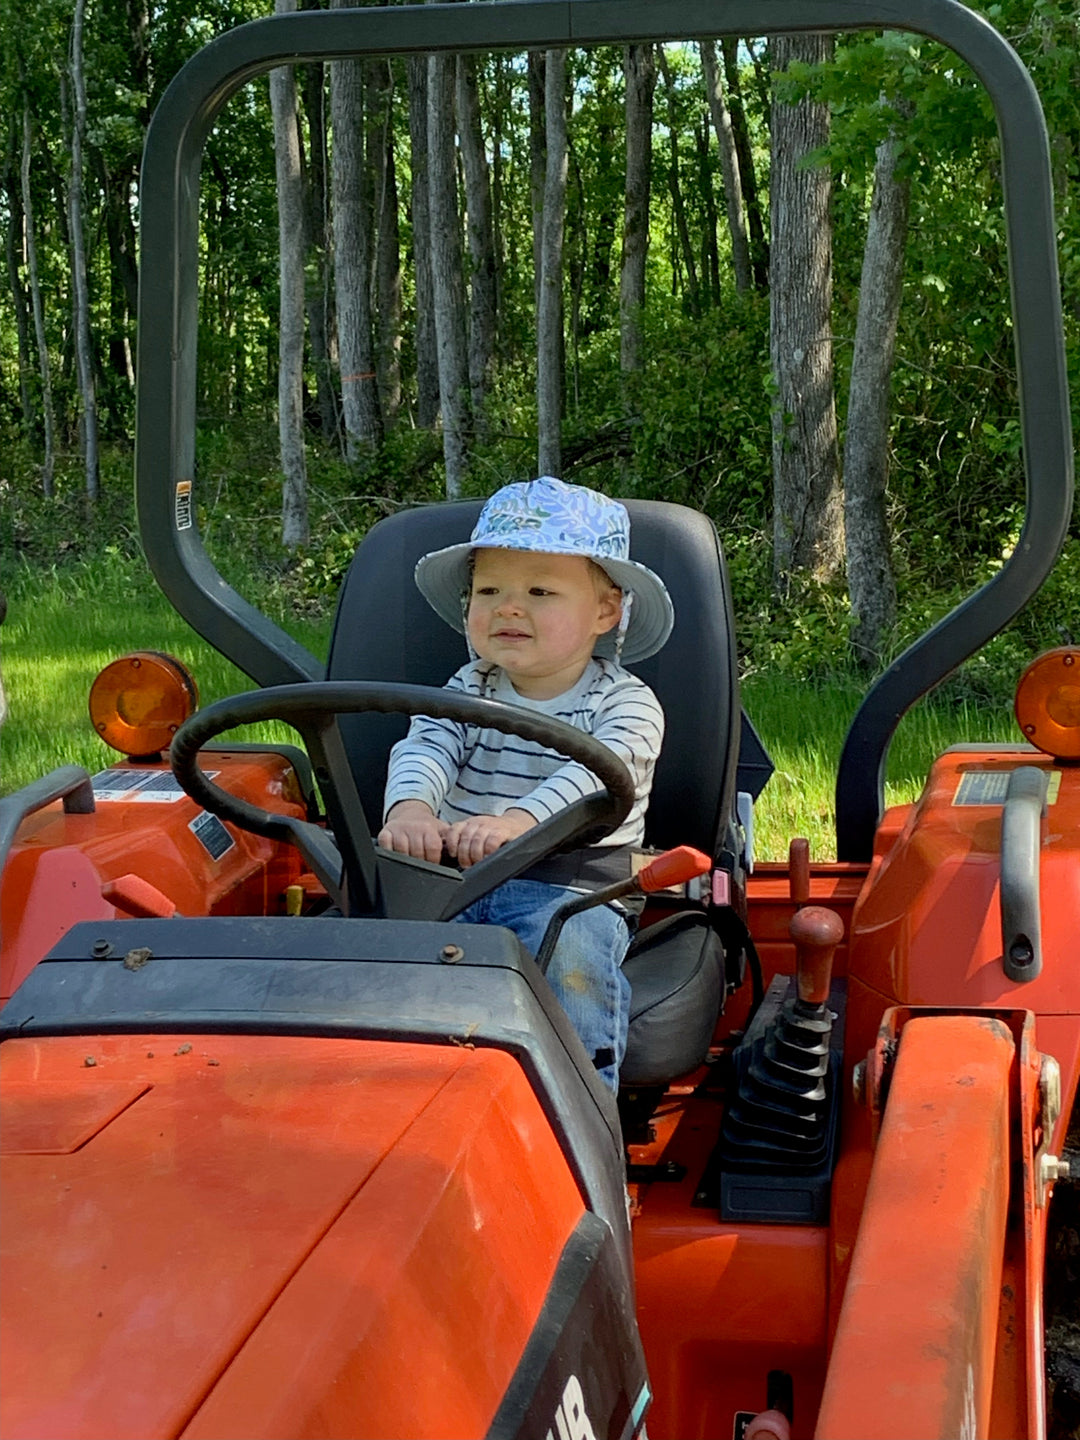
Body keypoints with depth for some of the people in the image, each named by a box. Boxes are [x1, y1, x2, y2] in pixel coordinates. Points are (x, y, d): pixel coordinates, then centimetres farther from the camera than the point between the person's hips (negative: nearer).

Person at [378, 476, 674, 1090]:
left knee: (572, 956, -33)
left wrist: (519, 820, -41)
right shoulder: (471, 689, 14)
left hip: (570, 887, -4)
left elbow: (596, 772, -21)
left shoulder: (625, 703, 0)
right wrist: (410, 807, -32)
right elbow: (425, 746, -6)